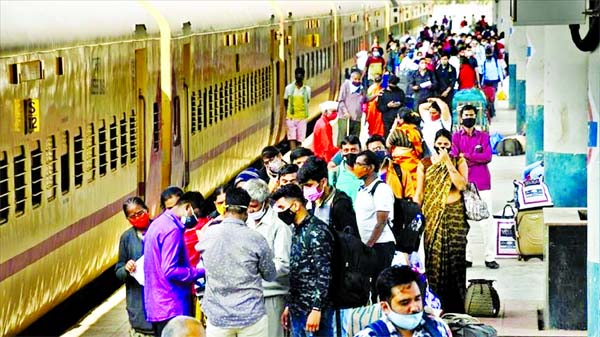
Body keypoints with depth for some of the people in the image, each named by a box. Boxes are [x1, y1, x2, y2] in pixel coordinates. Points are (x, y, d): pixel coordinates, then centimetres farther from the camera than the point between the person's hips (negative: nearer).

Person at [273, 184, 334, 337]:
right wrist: (289, 306, 19)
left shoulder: (317, 231, -14)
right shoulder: (297, 230, 14)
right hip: (297, 309, 9)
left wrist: (316, 310, -22)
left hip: (314, 309, -9)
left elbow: (324, 274, -18)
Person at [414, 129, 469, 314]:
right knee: (434, 259, -4)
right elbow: (419, 193, 8)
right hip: (432, 215, 1)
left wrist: (448, 162, -9)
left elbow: (461, 185, -9)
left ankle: (455, 309, -1)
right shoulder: (424, 164, 9)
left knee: (454, 258, -5)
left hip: (454, 214, -1)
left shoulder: (459, 162, 7)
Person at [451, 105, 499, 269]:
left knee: (487, 222, -2)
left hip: (482, 184, 0)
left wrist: (466, 155, -7)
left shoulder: (484, 136, 11)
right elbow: (454, 158, -6)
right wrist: (477, 159, -10)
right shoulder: (456, 137, 8)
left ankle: (490, 257, 1)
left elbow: (488, 156, -4)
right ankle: (466, 257, 5)